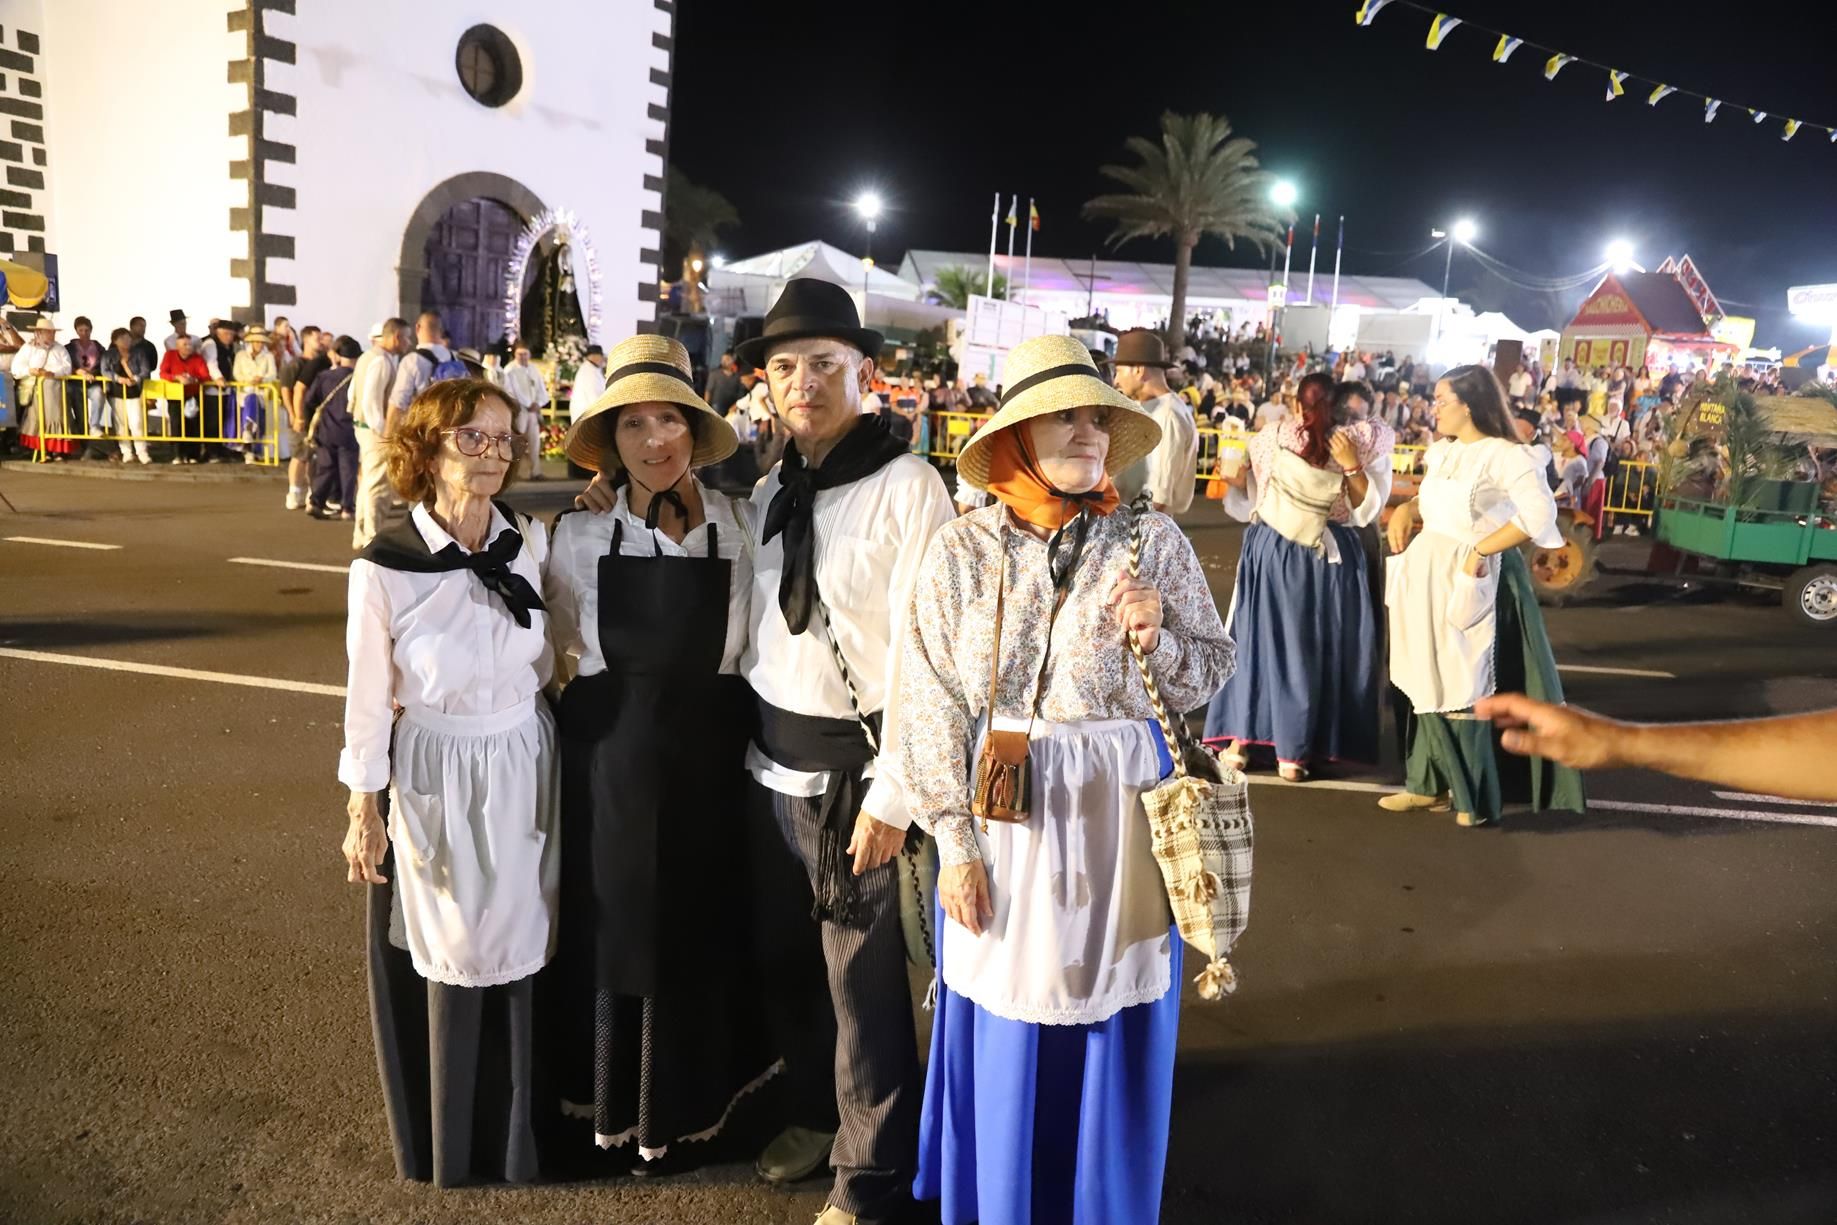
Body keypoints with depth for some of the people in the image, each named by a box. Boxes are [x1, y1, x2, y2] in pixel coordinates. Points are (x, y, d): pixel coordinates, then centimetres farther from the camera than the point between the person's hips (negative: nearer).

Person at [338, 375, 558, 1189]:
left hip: (521, 771, 3)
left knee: (518, 953, 13)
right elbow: (369, 697, -6)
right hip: (433, 780, -3)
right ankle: (444, 1145, 33)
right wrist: (363, 810, -3)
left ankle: (515, 1135, 35)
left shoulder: (530, 546, -3)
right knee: (443, 961, 10)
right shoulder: (385, 567, -14)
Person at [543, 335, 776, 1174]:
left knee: (695, 933, 11)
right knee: (612, 931, 10)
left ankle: (677, 1111, 31)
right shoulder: (581, 533, -2)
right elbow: (565, 649, 9)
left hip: (709, 752, 0)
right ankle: (611, 1101, 32)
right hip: (608, 755, 0)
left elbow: (758, 647, 5)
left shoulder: (740, 526, -2)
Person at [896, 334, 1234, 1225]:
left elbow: (1209, 677, 5)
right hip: (1002, 815, 0)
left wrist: (1161, 639, -16)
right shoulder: (961, 551, -4)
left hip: (1121, 815, 1)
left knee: (1113, 1037, 12)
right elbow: (930, 704, -3)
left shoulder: (1153, 542, -2)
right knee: (1003, 1041, 11)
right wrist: (955, 839, -7)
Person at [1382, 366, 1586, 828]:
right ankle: (1431, 782, 21)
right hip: (1426, 576, 8)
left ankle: (1471, 792, 12)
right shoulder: (1440, 453, 11)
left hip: (1471, 582, -8)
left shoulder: (1504, 455, -13)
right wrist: (1405, 509, 3)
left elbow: (1541, 513, -21)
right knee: (1430, 681, 11)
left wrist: (1480, 551, -21)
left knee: (1464, 685, -1)